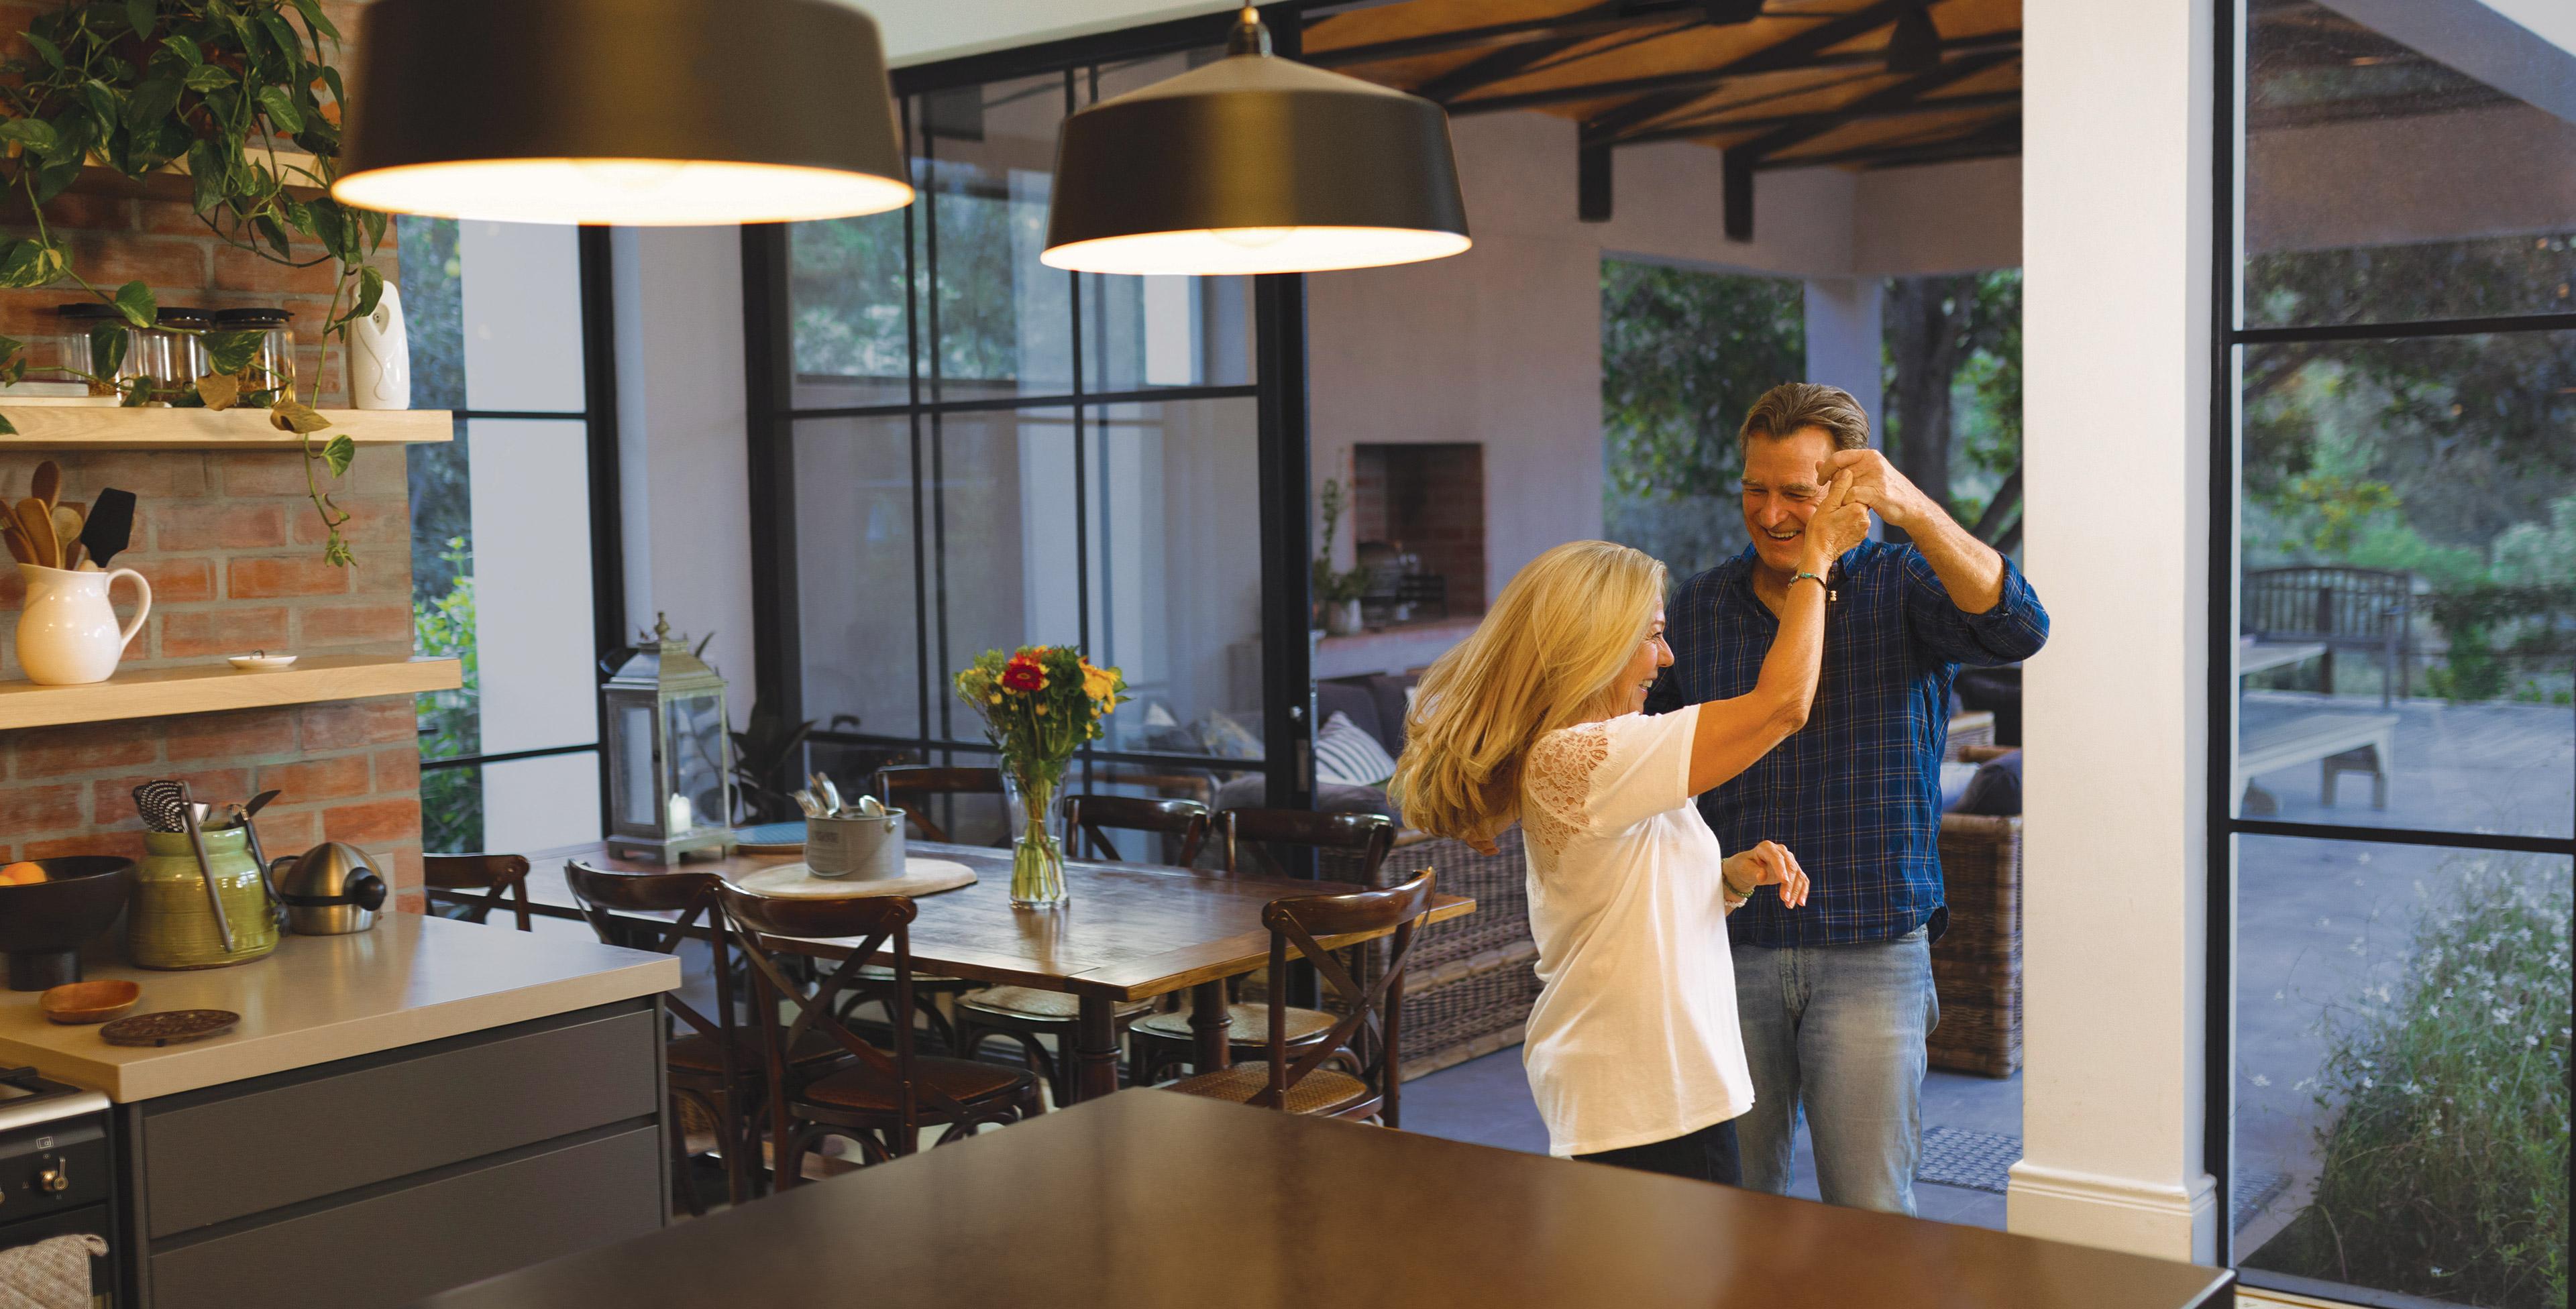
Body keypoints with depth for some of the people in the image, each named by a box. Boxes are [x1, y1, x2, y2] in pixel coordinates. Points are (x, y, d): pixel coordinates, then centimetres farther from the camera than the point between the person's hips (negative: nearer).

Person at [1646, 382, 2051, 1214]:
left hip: (1873, 950, -2)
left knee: (1870, 1216, 3)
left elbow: (2016, 629, -22)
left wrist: (1912, 509, -35)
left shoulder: (1901, 589, -2)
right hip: (1729, 949, 3)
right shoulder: (1699, 605, 7)